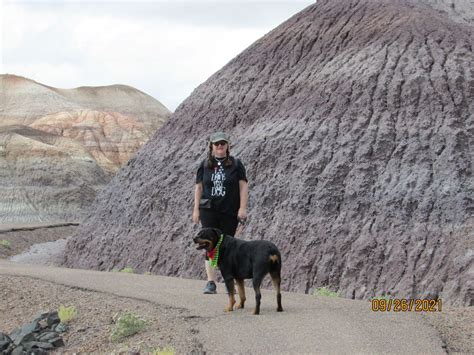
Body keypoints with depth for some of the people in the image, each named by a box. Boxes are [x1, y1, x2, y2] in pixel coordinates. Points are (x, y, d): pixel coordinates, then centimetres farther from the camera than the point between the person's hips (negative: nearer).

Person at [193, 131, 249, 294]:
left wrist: (243, 208, -7)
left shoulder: (236, 164, 4)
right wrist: (196, 209, 5)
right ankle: (211, 282, -7)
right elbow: (198, 187, 10)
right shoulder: (205, 165, 9)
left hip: (230, 213, -1)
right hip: (209, 211, 1)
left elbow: (243, 186, 1)